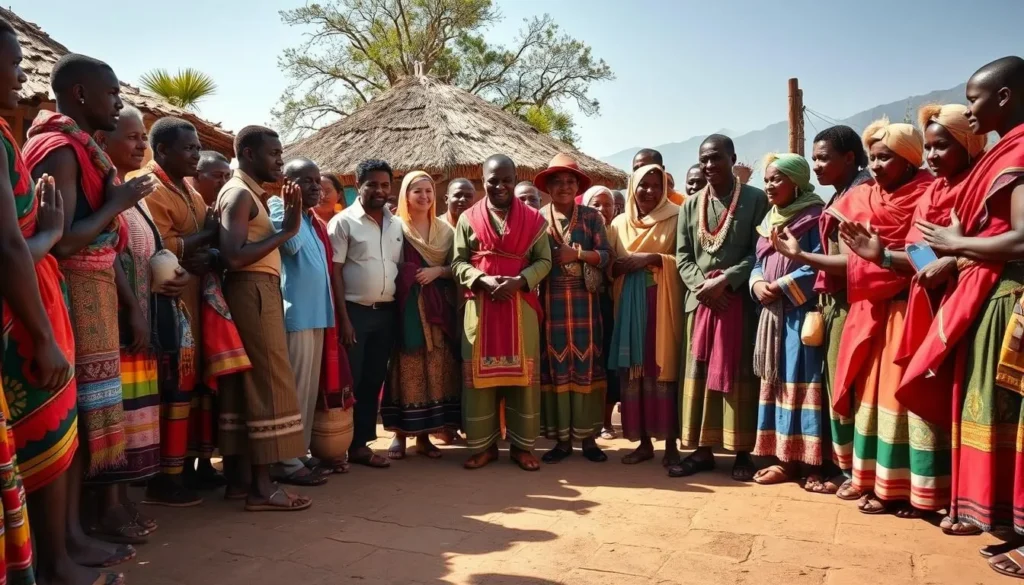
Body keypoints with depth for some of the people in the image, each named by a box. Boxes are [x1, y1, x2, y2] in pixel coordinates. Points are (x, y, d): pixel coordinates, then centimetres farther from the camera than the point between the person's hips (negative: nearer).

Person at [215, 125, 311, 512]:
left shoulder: (250, 193, 20)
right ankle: (261, 485, -3)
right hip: (253, 292, -10)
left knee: (243, 384, 9)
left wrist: (283, 225, 6)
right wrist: (287, 230, -17)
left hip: (259, 292, 10)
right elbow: (233, 257, -22)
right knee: (269, 384, -8)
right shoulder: (239, 193, -10)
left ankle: (236, 479, 16)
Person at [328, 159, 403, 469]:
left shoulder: (396, 224, 10)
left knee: (374, 380, 9)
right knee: (351, 381, 1)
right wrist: (344, 318, -13)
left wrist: (401, 310, 6)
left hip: (387, 312, 5)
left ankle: (361, 442, 19)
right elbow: (334, 272, -8)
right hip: (355, 311, -5)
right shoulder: (343, 221, -5)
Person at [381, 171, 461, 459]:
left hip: (437, 306, 4)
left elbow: (455, 267, 10)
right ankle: (400, 433, 5)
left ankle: (424, 434, 12)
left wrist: (437, 271, -7)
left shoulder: (445, 230, 12)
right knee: (408, 367, -3)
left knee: (436, 367, 3)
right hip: (407, 306, -3)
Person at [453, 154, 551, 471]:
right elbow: (458, 262, 2)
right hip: (480, 306, 0)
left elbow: (544, 261, 1)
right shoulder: (468, 219, 5)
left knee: (522, 373, 4)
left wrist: (519, 281, -15)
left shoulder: (533, 218, 4)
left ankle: (521, 445, 15)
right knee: (481, 372, 4)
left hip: (521, 306, 0)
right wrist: (484, 280, -15)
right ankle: (484, 445, 15)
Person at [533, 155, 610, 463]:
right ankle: (562, 437, 10)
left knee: (586, 363, 1)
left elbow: (605, 256, -1)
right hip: (550, 300, 1)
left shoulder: (592, 216, 5)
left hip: (584, 300, 0)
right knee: (554, 365, 1)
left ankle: (588, 436, 10)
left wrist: (577, 254, -14)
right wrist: (550, 260, -10)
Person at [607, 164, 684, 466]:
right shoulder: (619, 223, 12)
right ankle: (644, 442, 13)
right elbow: (609, 265, 12)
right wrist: (619, 267, -10)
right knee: (633, 370, 2)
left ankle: (671, 444, 5)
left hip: (664, 304, -3)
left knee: (664, 369, -5)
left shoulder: (676, 219, 1)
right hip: (629, 304, 3)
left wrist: (652, 258, -15)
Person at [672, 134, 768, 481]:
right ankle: (703, 450, 12)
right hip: (700, 300, 4)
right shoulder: (690, 206, 13)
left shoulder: (755, 200, 2)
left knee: (739, 374, 1)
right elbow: (682, 256, 9)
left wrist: (724, 280, -15)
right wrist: (701, 286, -8)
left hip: (740, 299, -3)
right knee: (699, 374, 4)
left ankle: (743, 451, 11)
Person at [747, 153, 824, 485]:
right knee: (776, 381, 9)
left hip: (801, 311, -8)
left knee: (799, 381, -6)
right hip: (773, 311, 8)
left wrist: (781, 287, -16)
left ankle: (801, 460, 1)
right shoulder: (769, 221, 17)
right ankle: (784, 456, 16)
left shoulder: (813, 217, -7)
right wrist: (757, 284, -4)